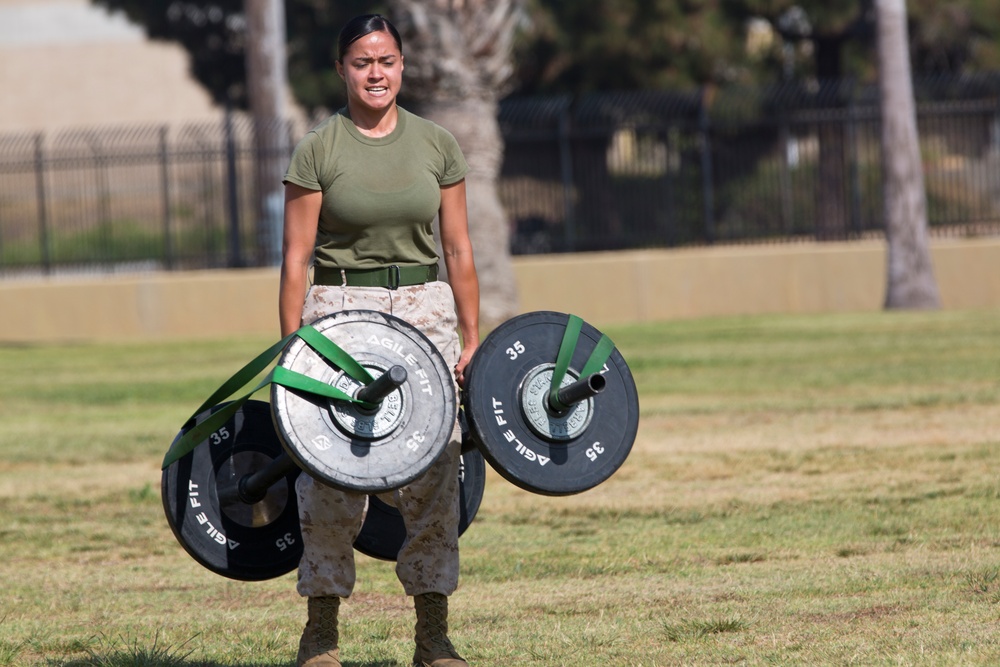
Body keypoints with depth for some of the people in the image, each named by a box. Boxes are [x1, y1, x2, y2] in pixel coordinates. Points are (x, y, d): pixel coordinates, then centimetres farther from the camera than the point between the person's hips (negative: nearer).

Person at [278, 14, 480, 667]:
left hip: (424, 311, 2)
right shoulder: (317, 151, -1)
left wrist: (472, 339, 8)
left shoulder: (437, 145, 7)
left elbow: (459, 251, 11)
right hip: (340, 311, -2)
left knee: (433, 469, -4)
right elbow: (296, 260, -2)